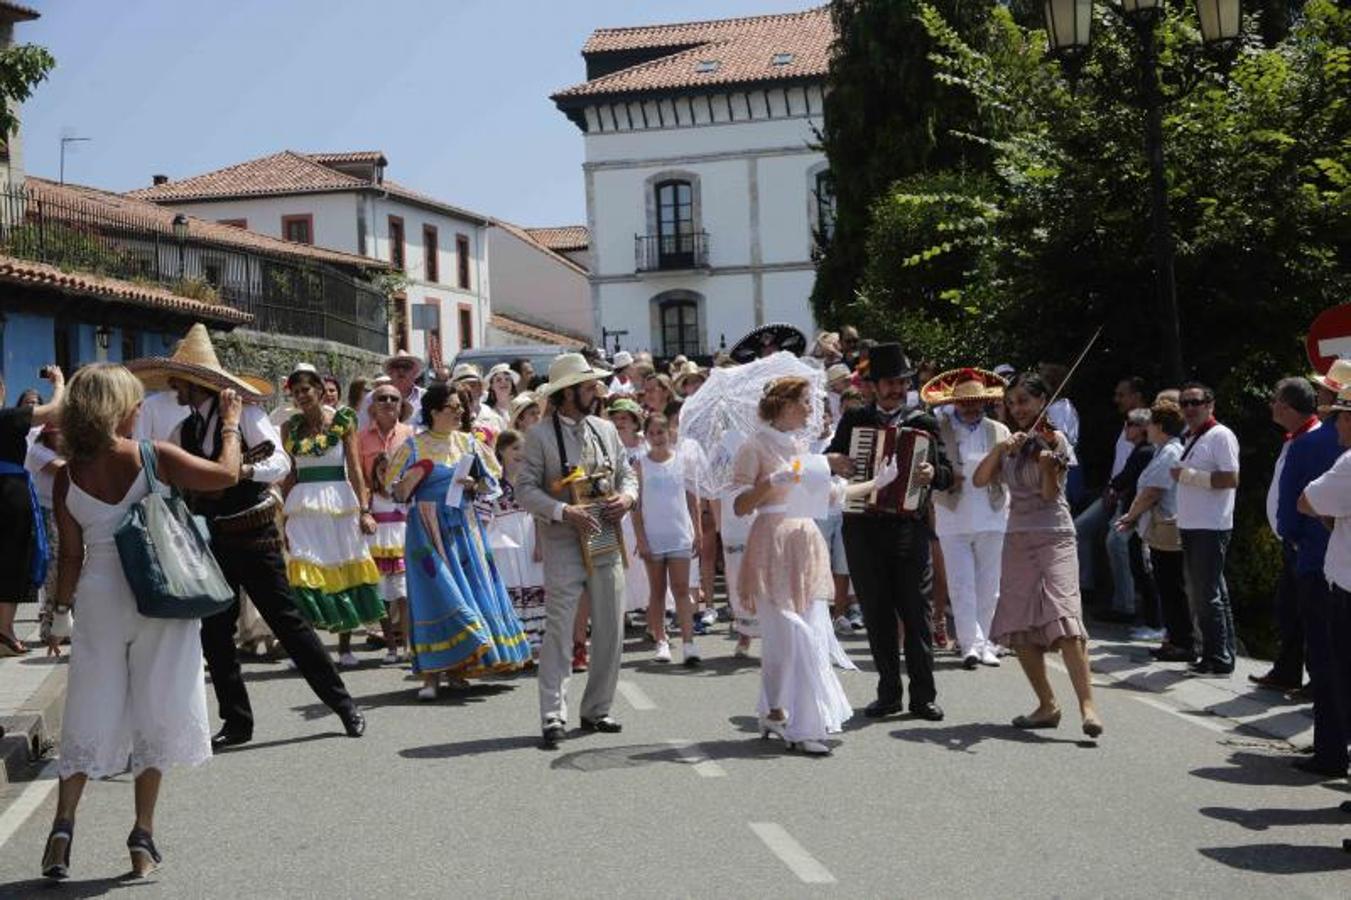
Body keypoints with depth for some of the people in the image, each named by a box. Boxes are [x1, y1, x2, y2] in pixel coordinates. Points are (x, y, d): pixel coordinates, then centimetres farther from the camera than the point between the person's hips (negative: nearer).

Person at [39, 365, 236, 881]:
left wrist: (61, 605, 16)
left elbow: (71, 555, 2)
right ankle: (143, 840, 12)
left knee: (90, 714, 12)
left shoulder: (67, 477, -2)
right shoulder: (152, 457, -11)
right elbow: (227, 474, -5)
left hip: (98, 597, 2)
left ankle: (62, 827, 2)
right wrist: (230, 423, 10)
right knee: (155, 712, 8)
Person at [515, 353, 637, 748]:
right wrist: (564, 512, -21)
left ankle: (597, 710, 20)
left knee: (610, 631, 8)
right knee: (559, 631, -7)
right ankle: (553, 717, -3)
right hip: (564, 547, -6)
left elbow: (627, 473, 18)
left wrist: (626, 497, -4)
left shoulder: (606, 430, 12)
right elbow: (525, 489, -8)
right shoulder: (540, 435, -4)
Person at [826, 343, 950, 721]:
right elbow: (830, 456, 15)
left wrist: (932, 473, -20)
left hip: (909, 526, -1)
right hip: (863, 529, 2)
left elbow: (947, 474, 2)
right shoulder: (854, 421, 10)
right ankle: (888, 693, 14)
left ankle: (923, 695, 5)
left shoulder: (923, 423, 6)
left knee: (917, 612, -1)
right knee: (877, 615, 6)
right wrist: (832, 461, -8)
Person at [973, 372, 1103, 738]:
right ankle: (1047, 706, 12)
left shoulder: (1054, 440, -1)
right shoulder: (1012, 445, 15)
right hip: (1017, 540, 6)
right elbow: (979, 480, 3)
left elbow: (1050, 493, -12)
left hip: (1053, 537, -6)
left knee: (1062, 620, -20)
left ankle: (1087, 705, -23)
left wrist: (1047, 465, -30)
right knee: (1018, 629, 2)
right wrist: (1000, 448, -10)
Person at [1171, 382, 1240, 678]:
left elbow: (1231, 479, -18)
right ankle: (1219, 655, 19)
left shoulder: (1220, 436, -10)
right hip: (1191, 527, 9)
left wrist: (1190, 475, -18)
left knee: (1207, 595, -8)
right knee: (1200, 593, 12)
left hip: (1211, 528, -9)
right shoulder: (1192, 438, 19)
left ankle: (1218, 661, -2)